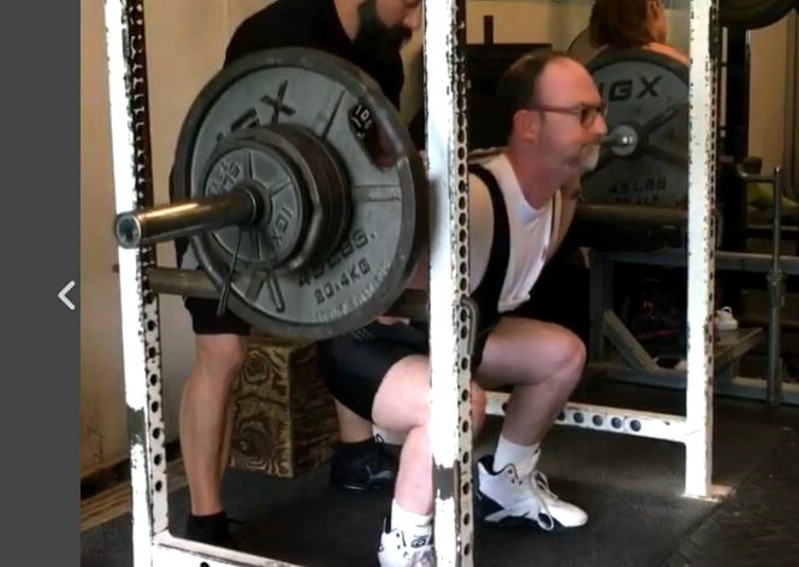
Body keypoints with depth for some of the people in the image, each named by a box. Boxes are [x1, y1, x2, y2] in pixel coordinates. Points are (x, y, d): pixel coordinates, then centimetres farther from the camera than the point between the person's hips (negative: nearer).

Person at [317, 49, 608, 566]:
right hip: (365, 341, -9)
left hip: (436, 330, 10)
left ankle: (505, 486, 32)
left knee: (563, 354, 13)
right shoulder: (470, 198, -37)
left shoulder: (555, 188, -6)